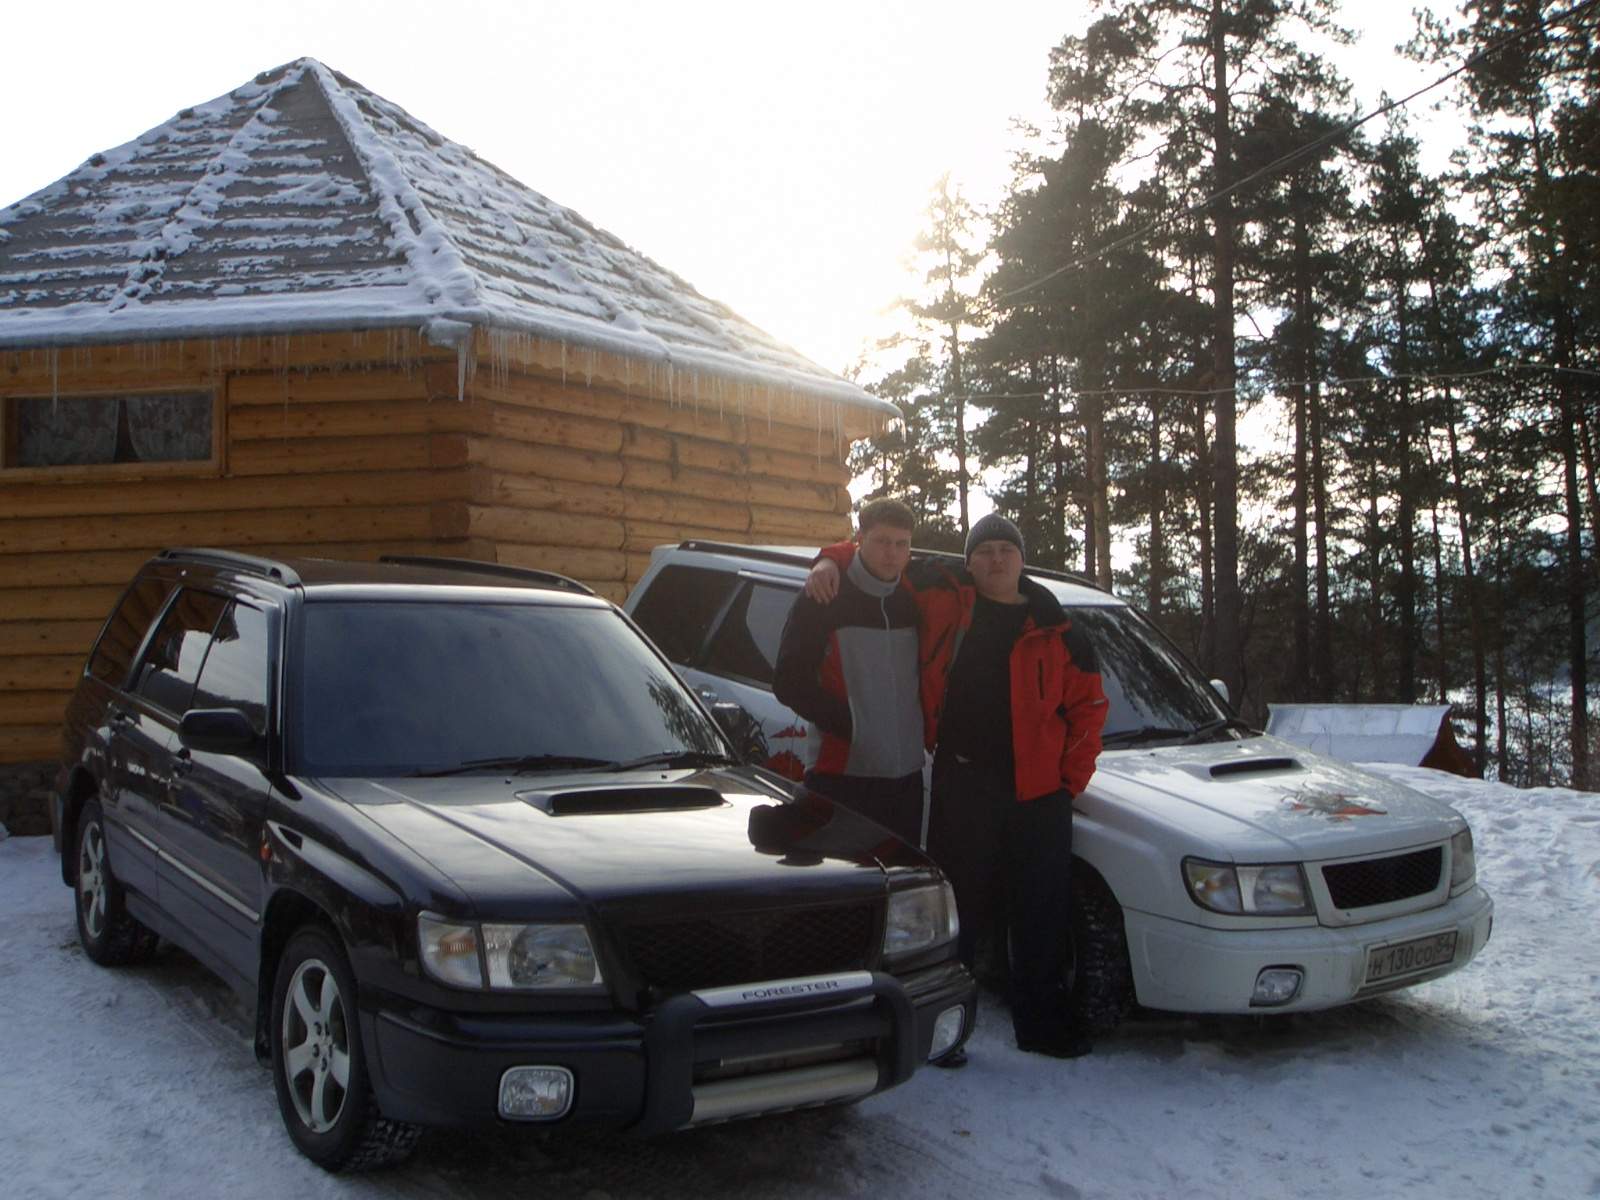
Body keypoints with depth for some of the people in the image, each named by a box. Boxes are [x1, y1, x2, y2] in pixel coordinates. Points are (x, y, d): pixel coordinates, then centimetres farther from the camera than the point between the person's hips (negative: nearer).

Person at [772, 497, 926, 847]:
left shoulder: (913, 603, 12)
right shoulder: (823, 600, -4)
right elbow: (788, 681, -8)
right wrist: (847, 723, -15)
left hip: (906, 778, 5)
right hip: (842, 776, -5)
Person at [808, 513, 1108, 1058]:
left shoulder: (1053, 631, 7)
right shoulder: (944, 598, 3)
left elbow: (1087, 705, 11)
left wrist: (1073, 777, 4)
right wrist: (833, 561, -9)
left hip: (1037, 789, 2)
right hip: (960, 784, -1)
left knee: (1042, 914, 9)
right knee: (958, 910, 5)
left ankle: (1042, 1023, 23)